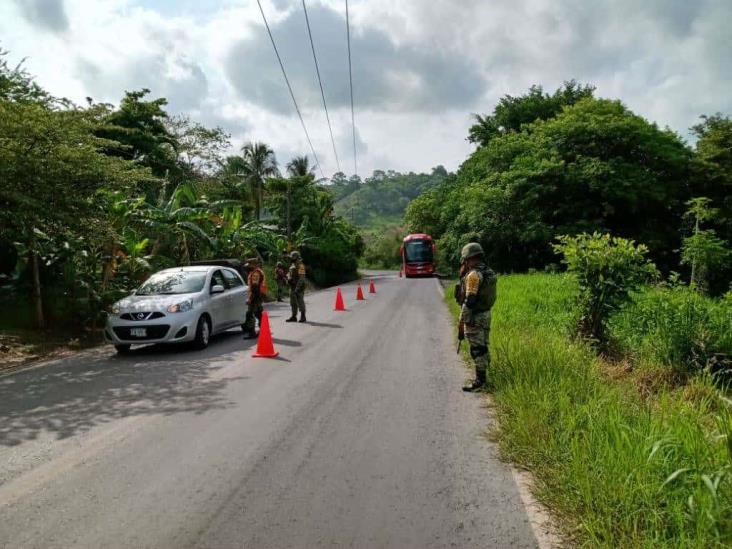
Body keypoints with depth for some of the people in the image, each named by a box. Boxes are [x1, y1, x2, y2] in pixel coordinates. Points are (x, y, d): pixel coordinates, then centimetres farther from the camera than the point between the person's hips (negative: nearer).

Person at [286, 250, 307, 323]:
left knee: (300, 302, -3)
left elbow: (301, 277, -19)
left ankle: (303, 317, 5)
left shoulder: (300, 266, -14)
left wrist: (298, 287, -23)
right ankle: (294, 316, 17)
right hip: (292, 287, 9)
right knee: (293, 302, 11)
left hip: (298, 287, -9)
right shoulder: (292, 265, 15)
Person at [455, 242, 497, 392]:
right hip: (485, 314, 10)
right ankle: (483, 376, 25)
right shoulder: (488, 273, 10)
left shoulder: (473, 274, -19)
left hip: (474, 317, -10)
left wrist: (461, 322, -19)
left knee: (477, 349, -5)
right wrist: (464, 274, 11)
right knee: (483, 347, 15)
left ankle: (480, 381, 0)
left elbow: (469, 301, -23)